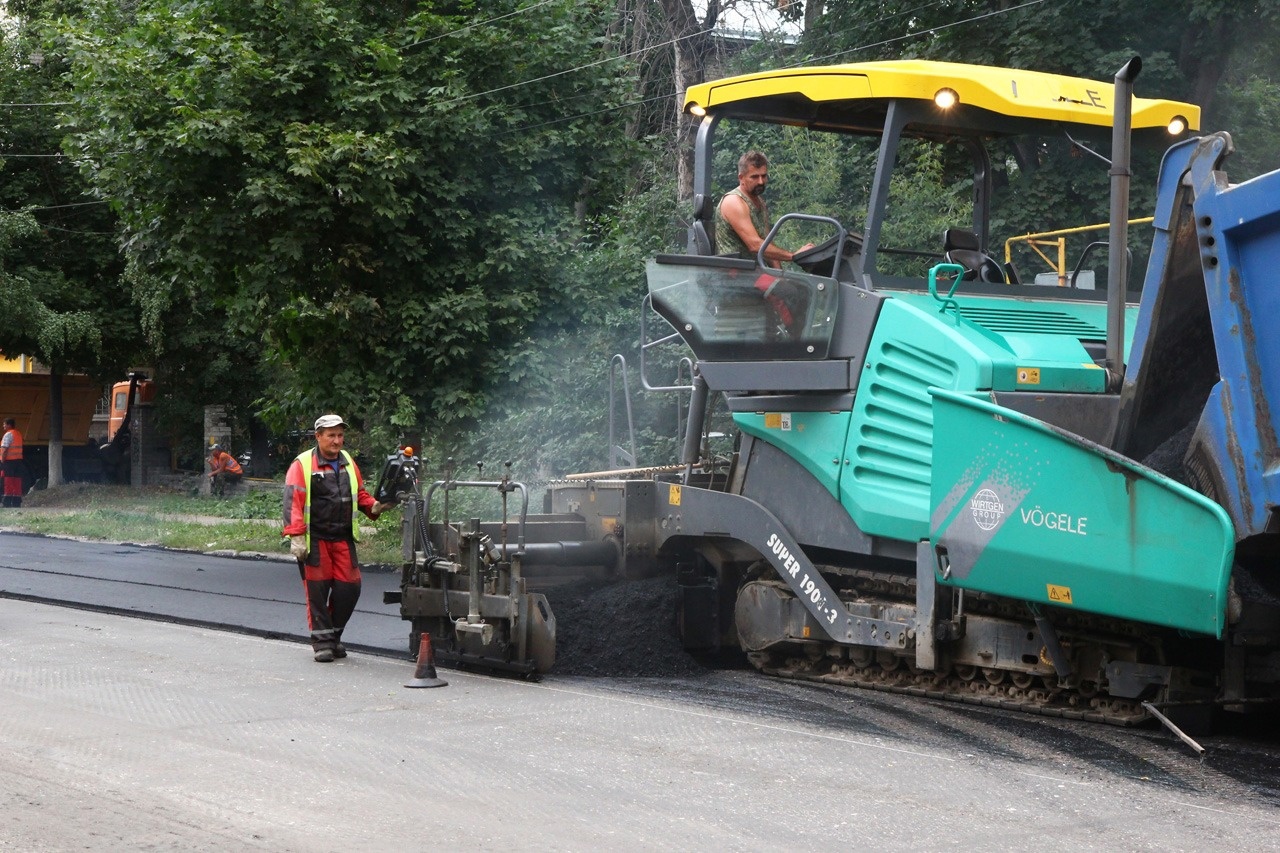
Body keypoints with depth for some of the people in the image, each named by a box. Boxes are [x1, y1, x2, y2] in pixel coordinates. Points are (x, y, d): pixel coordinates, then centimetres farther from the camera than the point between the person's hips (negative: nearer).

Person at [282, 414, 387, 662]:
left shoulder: (348, 463, 14)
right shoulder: (303, 465, -5)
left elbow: (359, 493, 24)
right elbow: (293, 502, -11)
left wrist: (373, 507, 2)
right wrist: (296, 537, -19)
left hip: (343, 538, 5)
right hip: (314, 538, -5)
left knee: (349, 586, 2)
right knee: (317, 589, -3)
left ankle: (334, 635, 19)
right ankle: (322, 641, 5)